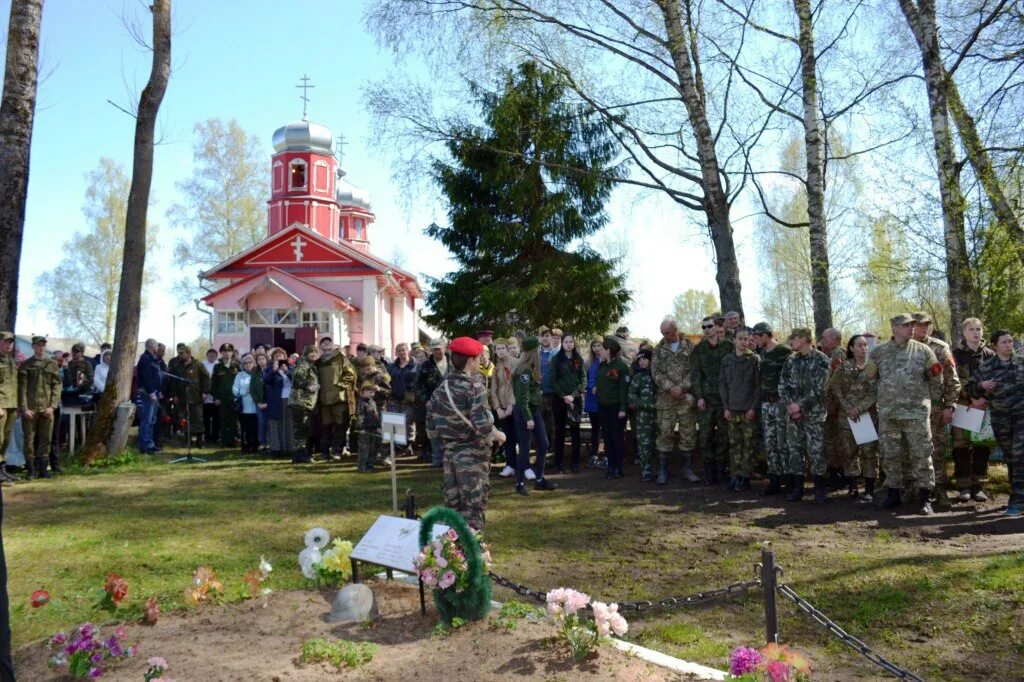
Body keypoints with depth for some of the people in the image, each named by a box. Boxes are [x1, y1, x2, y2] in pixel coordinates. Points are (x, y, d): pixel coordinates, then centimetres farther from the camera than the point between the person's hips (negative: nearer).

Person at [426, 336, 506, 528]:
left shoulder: (441, 386, 5)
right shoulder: (474, 386, -16)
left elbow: (432, 420, 8)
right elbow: (481, 425, -24)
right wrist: (497, 435, -6)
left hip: (450, 452, 7)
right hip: (472, 453, -7)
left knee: (452, 503, 15)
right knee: (474, 504, 0)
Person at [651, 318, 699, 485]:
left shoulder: (690, 346, 3)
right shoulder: (659, 349, 7)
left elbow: (693, 370, -4)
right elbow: (655, 372, 0)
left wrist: (682, 387, -14)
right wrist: (670, 387, -12)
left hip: (686, 397, 0)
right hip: (666, 398, 1)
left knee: (688, 433, 4)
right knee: (665, 433, 1)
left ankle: (687, 469, 16)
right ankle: (662, 470, 8)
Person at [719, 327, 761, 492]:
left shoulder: (755, 360, -1)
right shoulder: (727, 360, 8)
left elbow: (759, 386, -3)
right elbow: (722, 384, 10)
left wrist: (754, 408, -10)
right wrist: (725, 407, 2)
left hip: (749, 410, -3)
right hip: (732, 410, 3)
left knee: (748, 444, -1)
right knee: (734, 444, 5)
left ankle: (745, 477, 4)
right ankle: (736, 475, 12)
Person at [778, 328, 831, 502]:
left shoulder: (821, 360, -7)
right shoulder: (791, 360, 9)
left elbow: (819, 389, -13)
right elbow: (782, 385, 7)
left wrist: (801, 405, -16)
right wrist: (789, 405, -7)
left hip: (814, 413, -5)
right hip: (793, 412, 5)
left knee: (816, 451, -2)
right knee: (794, 449, 6)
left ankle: (820, 488, 10)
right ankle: (796, 487, 14)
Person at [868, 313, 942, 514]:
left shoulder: (923, 350, 2)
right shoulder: (879, 352, 5)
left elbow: (936, 378, 9)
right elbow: (870, 377, 15)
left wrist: (928, 398, 12)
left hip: (916, 413, -2)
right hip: (887, 414, 2)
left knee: (921, 456, -1)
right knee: (890, 456, 9)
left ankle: (925, 497, 7)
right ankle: (893, 494, 20)